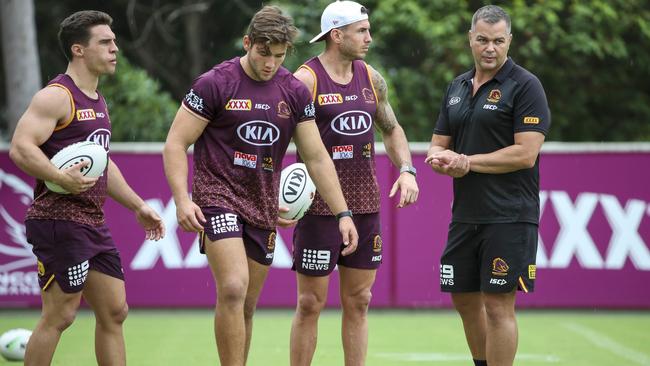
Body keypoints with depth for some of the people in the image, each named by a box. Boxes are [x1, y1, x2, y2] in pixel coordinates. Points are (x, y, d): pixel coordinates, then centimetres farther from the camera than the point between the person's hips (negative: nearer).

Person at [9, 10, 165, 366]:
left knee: (114, 311, 9)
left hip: (92, 223, 9)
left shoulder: (98, 102, 18)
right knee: (59, 315, -7)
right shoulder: (56, 96, -12)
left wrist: (138, 206, 25)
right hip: (59, 220, -9)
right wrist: (61, 179, -33)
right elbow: (20, 148, -21)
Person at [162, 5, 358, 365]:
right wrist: (182, 199, -20)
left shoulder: (295, 92, 4)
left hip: (262, 207, 5)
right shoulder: (215, 84, -8)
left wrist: (343, 213, 3)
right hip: (217, 196, -5)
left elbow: (316, 157, 9)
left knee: (247, 307, 8)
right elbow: (176, 143, -7)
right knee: (233, 289, -23)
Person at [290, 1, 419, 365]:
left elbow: (391, 129, 21)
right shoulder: (306, 80, -10)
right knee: (311, 303, -1)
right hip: (319, 208, -6)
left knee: (358, 301, 9)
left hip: (365, 205, 6)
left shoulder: (372, 78, 9)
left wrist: (406, 170, 4)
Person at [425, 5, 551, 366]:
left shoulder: (525, 86, -8)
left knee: (498, 306, -6)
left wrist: (469, 162, -11)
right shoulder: (457, 87, 14)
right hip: (464, 214, 7)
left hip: (509, 217, -7)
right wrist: (443, 160, -6)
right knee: (464, 300, 13)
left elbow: (526, 154, -16)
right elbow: (438, 146, 18)